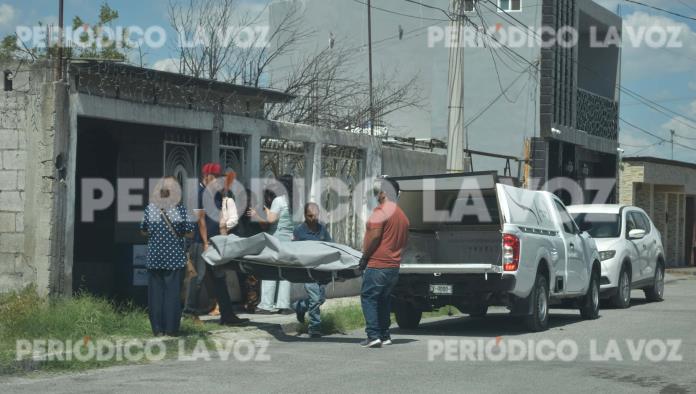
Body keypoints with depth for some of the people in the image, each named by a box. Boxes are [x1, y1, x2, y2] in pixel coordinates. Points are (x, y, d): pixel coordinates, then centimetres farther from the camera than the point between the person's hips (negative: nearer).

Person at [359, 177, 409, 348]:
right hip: (394, 265, 8)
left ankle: (373, 335, -12)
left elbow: (374, 237, -18)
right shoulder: (402, 215, 15)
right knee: (384, 300, 17)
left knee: (368, 297, -3)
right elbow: (404, 241, 20)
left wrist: (364, 257, -9)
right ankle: (385, 335, 18)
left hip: (377, 265, -8)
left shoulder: (381, 211, -12)